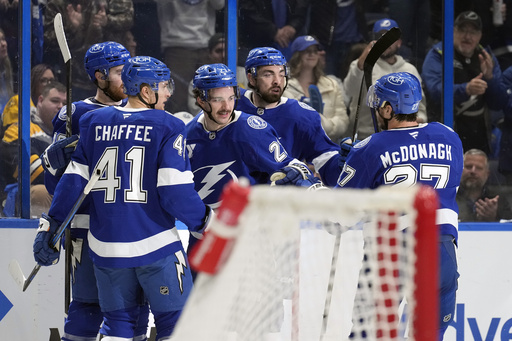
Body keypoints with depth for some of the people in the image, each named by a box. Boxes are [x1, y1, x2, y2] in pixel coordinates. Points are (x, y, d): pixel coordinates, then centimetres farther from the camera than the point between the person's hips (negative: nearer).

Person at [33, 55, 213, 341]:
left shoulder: (93, 123, 6)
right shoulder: (168, 127, -8)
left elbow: (74, 180, 6)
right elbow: (176, 192, -13)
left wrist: (51, 225, 13)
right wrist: (205, 222, 1)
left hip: (106, 247, 5)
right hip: (155, 244, -5)